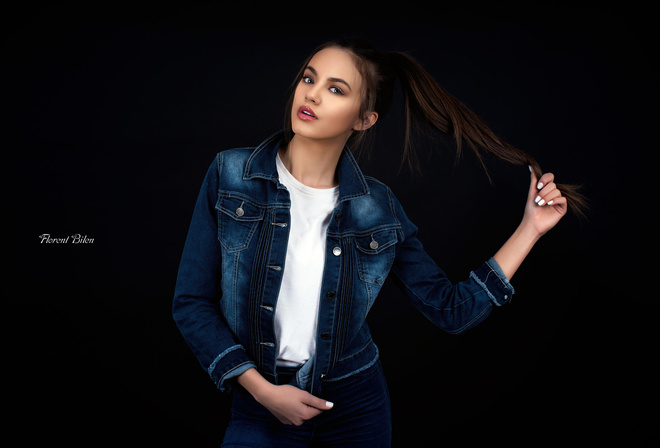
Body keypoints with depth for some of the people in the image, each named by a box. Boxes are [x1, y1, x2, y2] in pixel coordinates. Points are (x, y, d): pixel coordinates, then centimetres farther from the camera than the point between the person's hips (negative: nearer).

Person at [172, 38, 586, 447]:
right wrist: (262, 390, -13)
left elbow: (453, 310, -3)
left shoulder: (377, 209, -6)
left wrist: (530, 227, -5)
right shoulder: (230, 175, -9)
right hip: (261, 406, -1)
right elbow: (192, 302, -7)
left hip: (356, 406, 2)